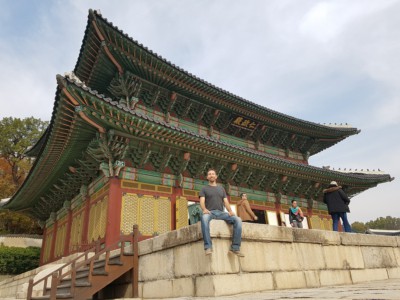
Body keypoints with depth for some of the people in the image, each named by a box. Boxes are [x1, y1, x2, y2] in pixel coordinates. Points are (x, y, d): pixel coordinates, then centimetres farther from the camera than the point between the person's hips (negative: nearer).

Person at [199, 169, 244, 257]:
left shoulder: (221, 188, 25)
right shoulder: (204, 188, 15)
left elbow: (226, 202, 14)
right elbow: (202, 201, 0)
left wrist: (230, 211, -6)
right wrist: (204, 209, -22)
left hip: (221, 212, 4)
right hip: (210, 212, -3)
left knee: (237, 219, -23)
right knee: (204, 218, -41)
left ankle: (235, 248, -21)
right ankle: (208, 247, -39)